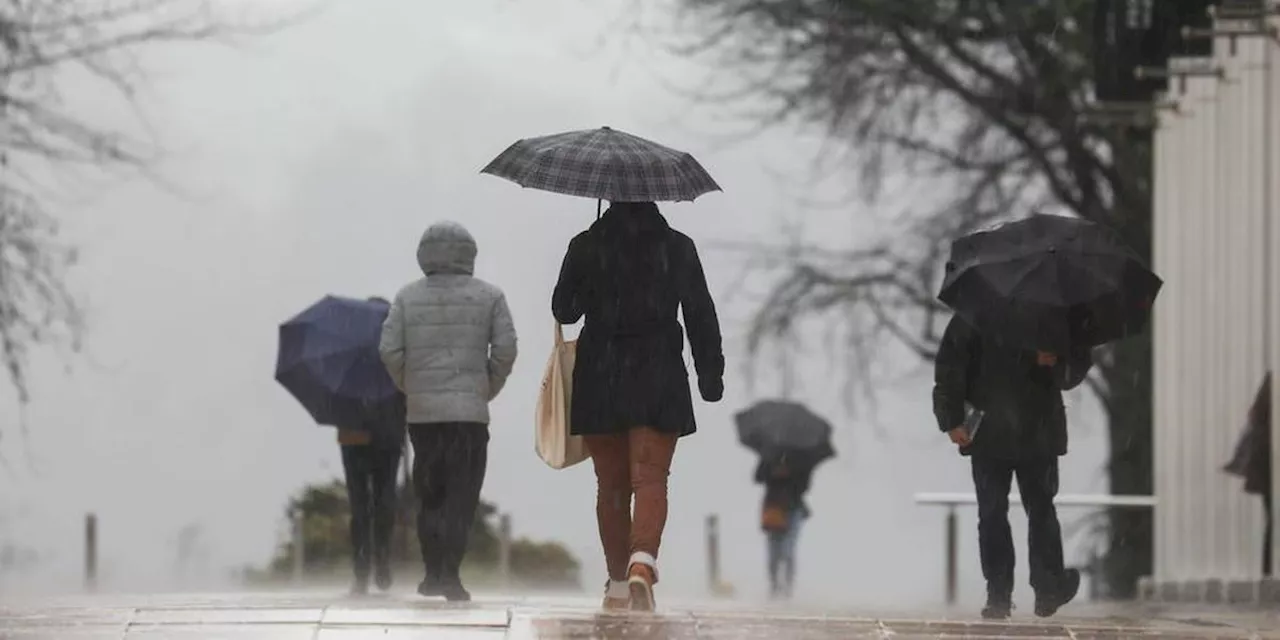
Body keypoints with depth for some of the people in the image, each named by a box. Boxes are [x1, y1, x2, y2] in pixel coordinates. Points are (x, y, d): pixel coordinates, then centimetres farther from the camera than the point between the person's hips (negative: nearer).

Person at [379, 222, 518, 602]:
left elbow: (390, 350, -2)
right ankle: (450, 574, -11)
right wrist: (488, 390, 9)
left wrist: (410, 387, 12)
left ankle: (433, 572, 11)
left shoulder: (408, 297, 6)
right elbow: (505, 349, -5)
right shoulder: (488, 296, 2)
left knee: (429, 493, 13)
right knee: (461, 497, -2)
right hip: (471, 412, -2)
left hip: (422, 412, 2)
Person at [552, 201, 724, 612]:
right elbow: (701, 315, 1)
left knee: (611, 484, 11)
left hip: (600, 381, 1)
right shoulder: (677, 248, 0)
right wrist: (711, 374, 7)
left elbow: (563, 310, 6)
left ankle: (618, 584, 16)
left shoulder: (586, 247, 0)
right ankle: (643, 560, -30)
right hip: (659, 381, -1)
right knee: (650, 477, -5)